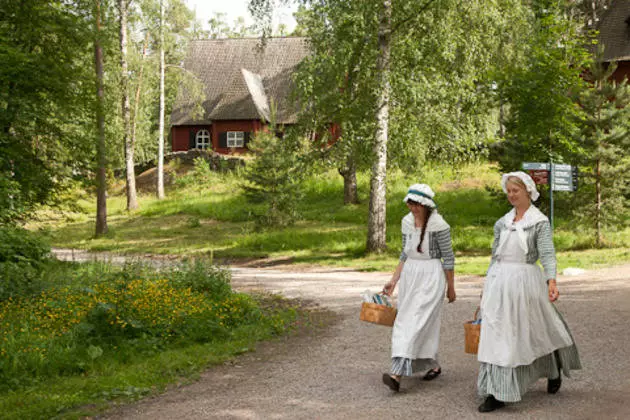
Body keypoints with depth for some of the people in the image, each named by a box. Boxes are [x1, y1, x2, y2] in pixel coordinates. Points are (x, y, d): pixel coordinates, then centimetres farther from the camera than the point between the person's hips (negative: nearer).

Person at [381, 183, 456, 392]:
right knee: (411, 322, 11)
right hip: (409, 275, 7)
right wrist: (394, 280, 10)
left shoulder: (439, 225, -14)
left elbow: (448, 257, -7)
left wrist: (451, 288, -2)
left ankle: (397, 373, -20)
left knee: (416, 322, -13)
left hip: (431, 277, -7)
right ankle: (433, 365, 28)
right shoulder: (407, 222, 5)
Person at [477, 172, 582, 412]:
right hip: (499, 282, 5)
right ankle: (497, 393, 9)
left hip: (525, 281, -5)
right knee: (496, 336, 2)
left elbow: (547, 254, -13)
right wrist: (487, 287, 17)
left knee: (536, 331, 5)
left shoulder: (540, 222, -2)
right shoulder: (502, 223, 12)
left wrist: (551, 281, -28)